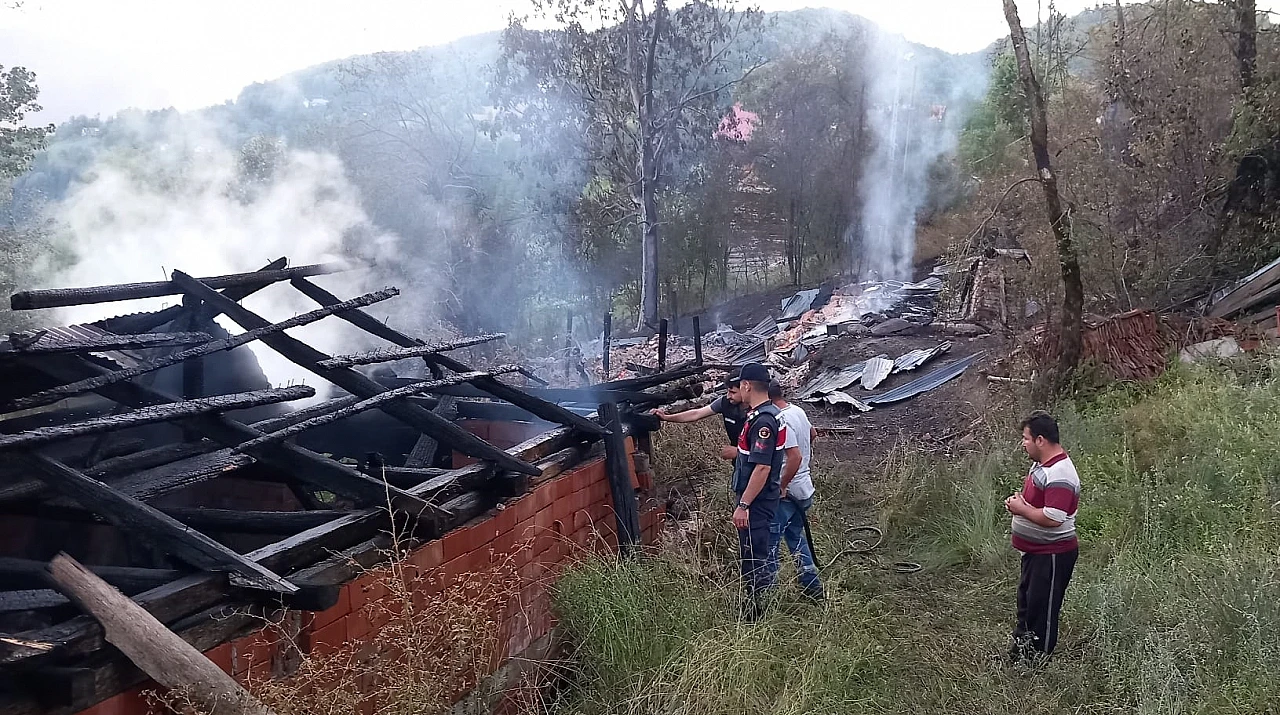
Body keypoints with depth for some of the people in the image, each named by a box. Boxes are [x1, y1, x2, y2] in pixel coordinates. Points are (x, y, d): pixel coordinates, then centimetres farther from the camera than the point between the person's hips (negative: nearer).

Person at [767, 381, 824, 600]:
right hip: (803, 487, 10)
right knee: (797, 539, 20)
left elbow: (795, 457, -31)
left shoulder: (780, 421, -25)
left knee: (769, 541, -1)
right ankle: (812, 587, 27)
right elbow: (813, 434, 23)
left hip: (786, 492, -10)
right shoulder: (798, 410, 4)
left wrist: (781, 487, -22)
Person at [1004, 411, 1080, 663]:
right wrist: (1019, 500, 0)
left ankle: (1040, 659, 19)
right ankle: (1022, 648, 38)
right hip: (1035, 550, 10)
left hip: (1053, 554, -10)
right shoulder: (1041, 463, 5)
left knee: (1042, 607, 4)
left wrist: (1022, 509, -20)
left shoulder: (1059, 476, -27)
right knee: (1026, 598, 22)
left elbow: (1053, 518, -33)